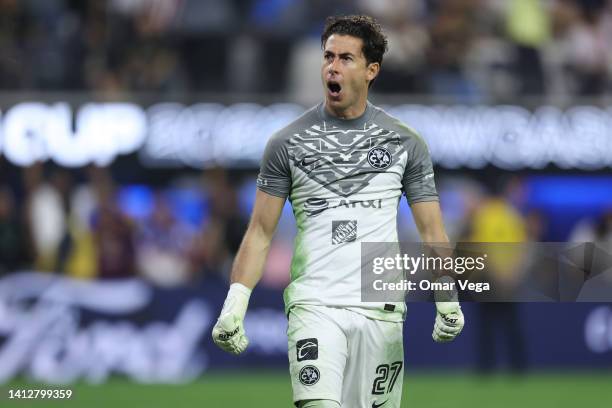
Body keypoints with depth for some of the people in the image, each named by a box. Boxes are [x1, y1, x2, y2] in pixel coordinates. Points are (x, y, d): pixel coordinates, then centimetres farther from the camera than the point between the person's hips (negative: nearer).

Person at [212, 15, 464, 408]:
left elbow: (432, 231, 8)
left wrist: (447, 299, -9)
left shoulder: (406, 143, 8)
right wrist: (235, 302, -7)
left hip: (381, 312, 2)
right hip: (313, 308, -1)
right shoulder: (288, 143, 6)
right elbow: (261, 232, 6)